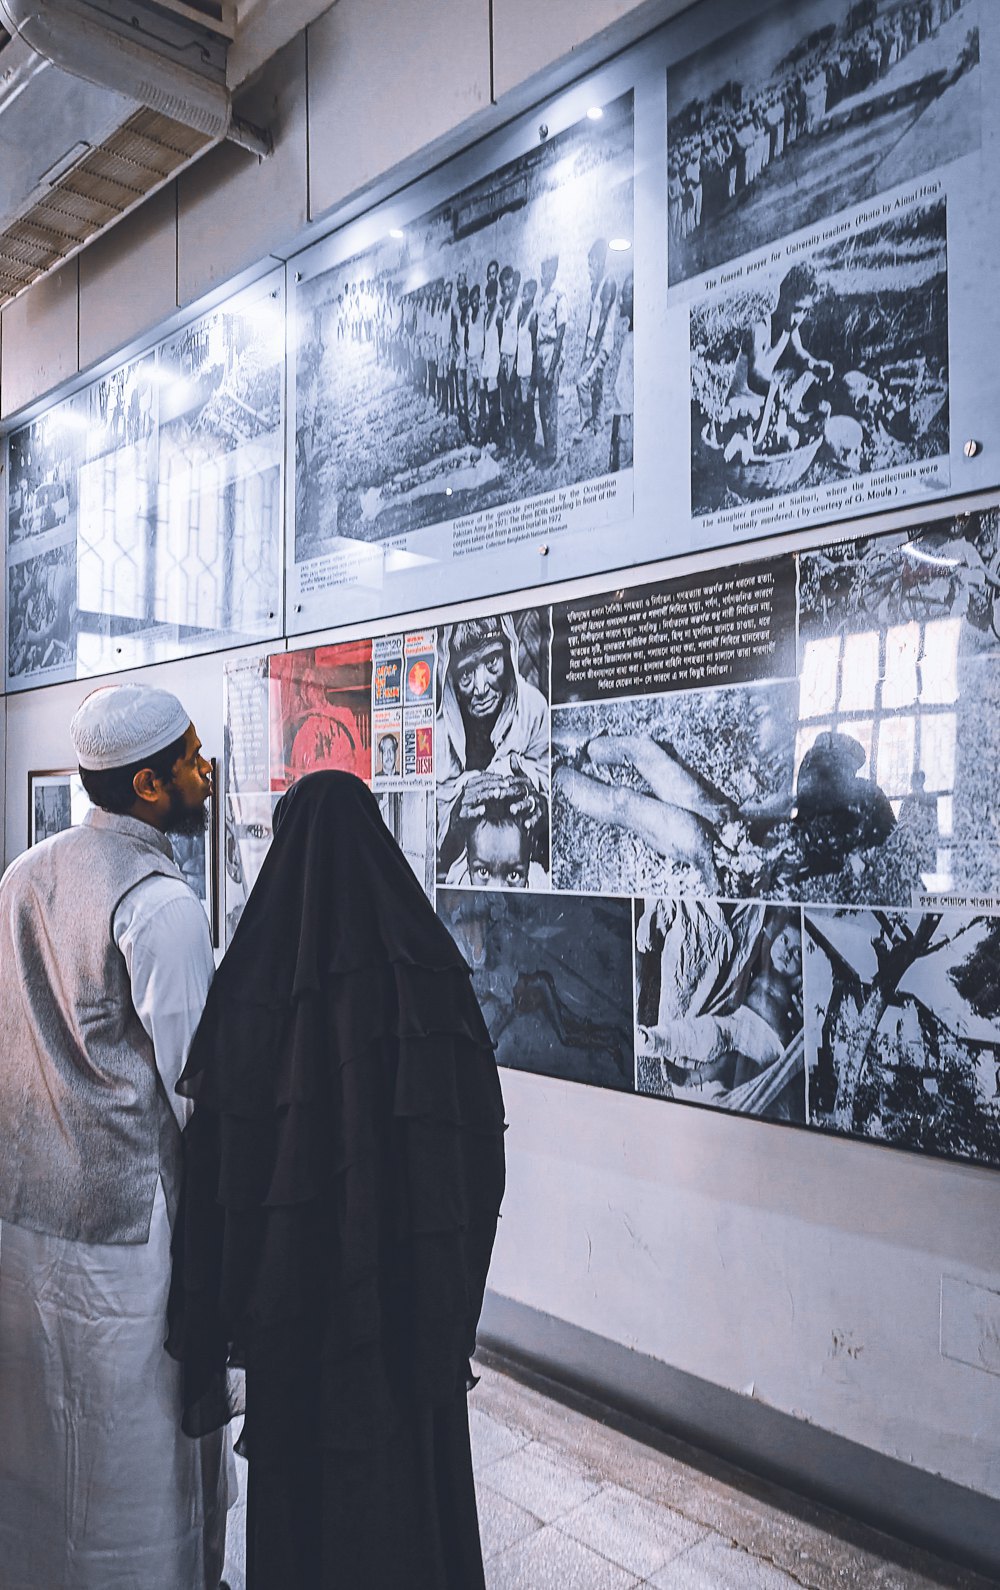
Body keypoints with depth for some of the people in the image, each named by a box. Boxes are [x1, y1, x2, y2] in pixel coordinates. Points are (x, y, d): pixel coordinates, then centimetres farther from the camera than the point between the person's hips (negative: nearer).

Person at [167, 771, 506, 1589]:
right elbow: (481, 1136, -7)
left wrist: (207, 1324, -2)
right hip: (415, 1279, 2)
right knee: (416, 1455, 22)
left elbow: (218, 1160, -12)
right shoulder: (429, 959, -11)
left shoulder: (256, 975, -15)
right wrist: (456, 1274, 6)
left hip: (297, 1284, -1)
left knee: (302, 1467, 19)